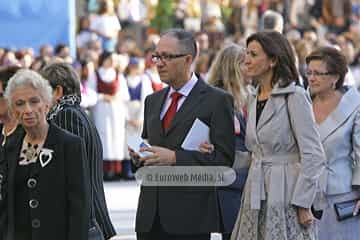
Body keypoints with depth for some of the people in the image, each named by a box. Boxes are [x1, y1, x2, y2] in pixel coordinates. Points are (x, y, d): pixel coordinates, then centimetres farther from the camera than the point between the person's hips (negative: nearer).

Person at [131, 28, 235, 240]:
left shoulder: (217, 101, -2)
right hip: (151, 215, 6)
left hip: (190, 215, -6)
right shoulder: (153, 101, 19)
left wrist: (175, 158, -16)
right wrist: (139, 157, 2)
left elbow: (223, 159, -9)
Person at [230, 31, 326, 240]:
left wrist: (302, 204, -15)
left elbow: (314, 156, -13)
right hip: (257, 199, 7)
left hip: (286, 198, -7)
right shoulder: (255, 100, 15)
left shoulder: (294, 97, -9)